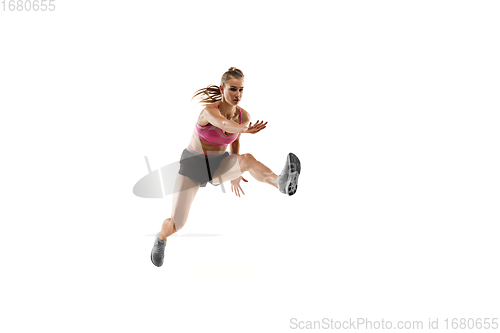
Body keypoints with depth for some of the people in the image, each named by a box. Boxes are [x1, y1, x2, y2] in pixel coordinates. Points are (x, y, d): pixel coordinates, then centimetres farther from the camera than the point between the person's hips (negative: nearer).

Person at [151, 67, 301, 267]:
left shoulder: (244, 115, -9)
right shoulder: (210, 110, -26)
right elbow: (225, 124, -50)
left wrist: (235, 172, 20)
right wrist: (244, 129, -72)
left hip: (219, 164, 3)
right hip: (193, 163, -3)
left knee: (247, 159, -33)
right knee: (177, 224, -8)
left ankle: (282, 183, -61)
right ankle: (161, 238, 30)